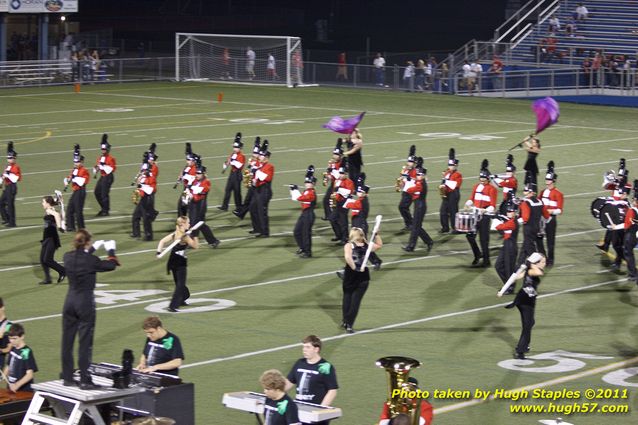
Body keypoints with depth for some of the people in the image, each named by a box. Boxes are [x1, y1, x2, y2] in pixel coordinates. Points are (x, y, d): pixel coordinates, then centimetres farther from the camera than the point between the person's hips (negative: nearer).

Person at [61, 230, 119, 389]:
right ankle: (84, 380, 2)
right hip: (85, 302, -5)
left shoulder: (68, 257, -2)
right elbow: (111, 265, 1)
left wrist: (94, 248, 31)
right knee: (85, 342, 0)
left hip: (70, 301, 5)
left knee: (67, 340, 12)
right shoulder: (91, 261, -16)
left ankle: (67, 377, 19)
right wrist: (111, 250, 18)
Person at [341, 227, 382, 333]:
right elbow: (379, 245, 20)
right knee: (356, 300, 2)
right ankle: (349, 325, -3)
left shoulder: (349, 245, -8)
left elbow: (348, 257, -27)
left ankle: (345, 321, 23)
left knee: (347, 297, 17)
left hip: (350, 274, -1)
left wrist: (354, 268, -18)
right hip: (363, 276, 1)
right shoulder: (367, 246, 2)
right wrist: (376, 234, 16)